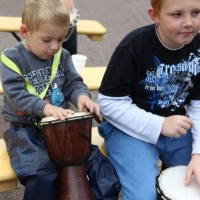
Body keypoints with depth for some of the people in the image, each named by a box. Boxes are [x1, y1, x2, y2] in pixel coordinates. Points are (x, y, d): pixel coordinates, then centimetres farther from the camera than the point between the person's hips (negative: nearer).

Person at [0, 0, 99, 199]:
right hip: (25, 129, -4)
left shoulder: (62, 56, 5)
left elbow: (73, 83, 6)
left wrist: (82, 97, -18)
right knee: (42, 176, -26)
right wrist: (45, 107, -31)